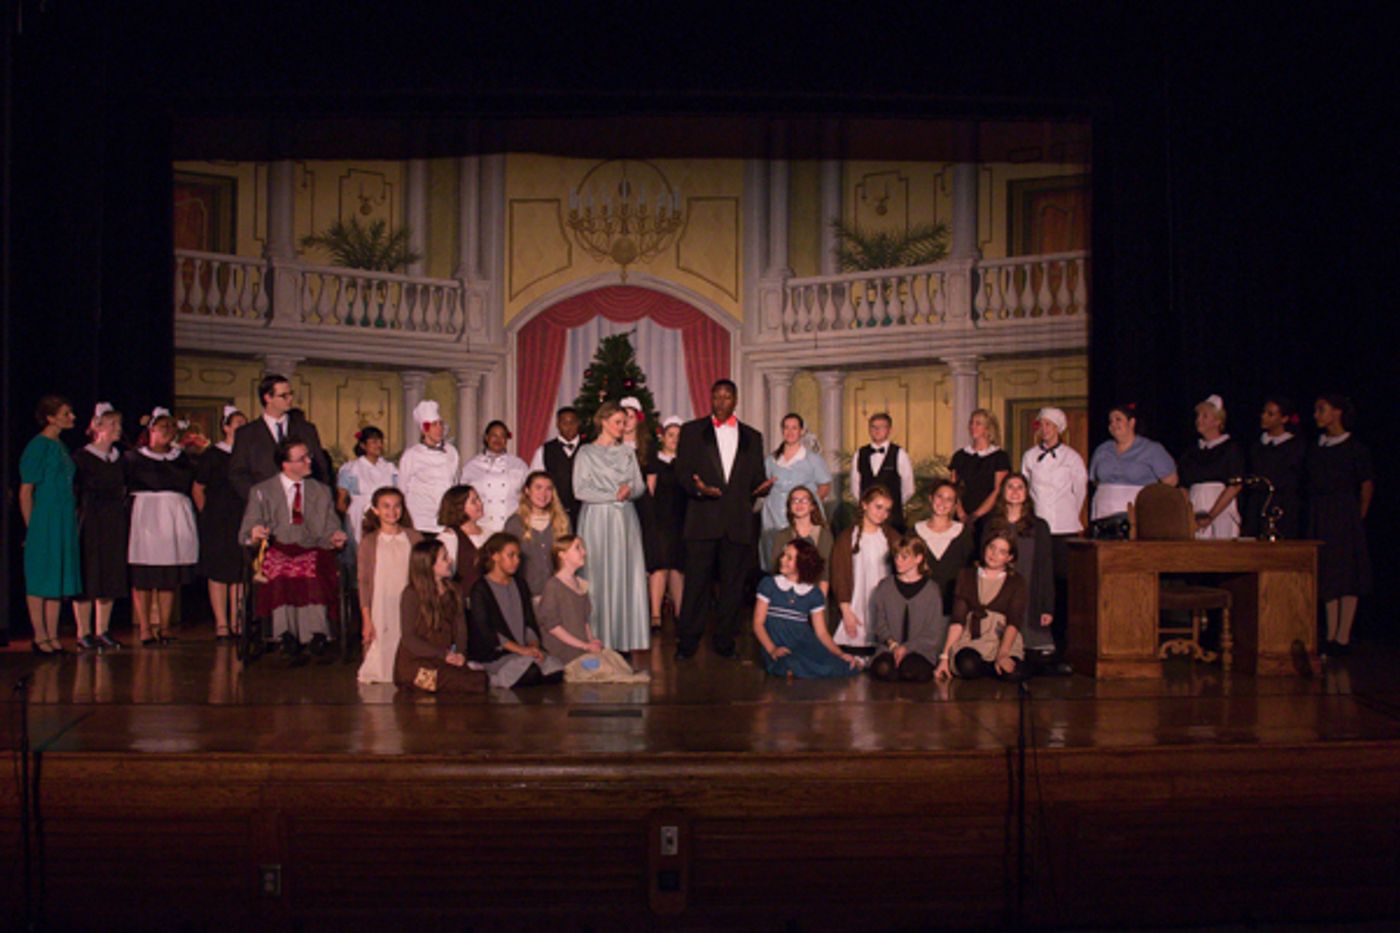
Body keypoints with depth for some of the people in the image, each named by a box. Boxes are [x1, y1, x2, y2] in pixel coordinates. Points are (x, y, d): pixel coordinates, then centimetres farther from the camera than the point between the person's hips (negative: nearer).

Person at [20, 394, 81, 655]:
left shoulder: (60, 446, 14)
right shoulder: (37, 446, -10)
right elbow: (25, 492, -11)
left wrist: (73, 519, 14)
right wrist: (32, 527, -12)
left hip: (64, 523, 8)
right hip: (43, 523, -8)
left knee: (59, 579, 9)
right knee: (40, 580, -1)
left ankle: (52, 636, 14)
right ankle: (40, 637, 4)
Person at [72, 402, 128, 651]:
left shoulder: (119, 459, 14)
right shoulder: (81, 458, -4)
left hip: (115, 525, 6)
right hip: (90, 525, -6)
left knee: (111, 578, 6)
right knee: (87, 578, -4)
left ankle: (102, 631, 13)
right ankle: (84, 633, 1)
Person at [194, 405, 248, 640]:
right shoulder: (212, 455, 0)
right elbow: (197, 490, 6)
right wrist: (208, 515, 3)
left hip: (243, 522, 3)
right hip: (218, 523, -3)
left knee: (240, 572, 3)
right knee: (218, 572, -2)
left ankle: (236, 622, 9)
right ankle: (221, 624, 1)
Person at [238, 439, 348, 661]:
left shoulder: (322, 491, 25)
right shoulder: (262, 491, 17)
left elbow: (330, 529, 18)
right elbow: (247, 532, 10)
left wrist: (336, 538, -7)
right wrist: (254, 534, -15)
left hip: (313, 551, 1)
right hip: (278, 550, -1)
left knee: (313, 570, -37)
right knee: (281, 571, -38)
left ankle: (316, 635, -45)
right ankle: (288, 637, -42)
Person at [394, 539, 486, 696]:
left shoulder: (453, 592, 16)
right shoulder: (411, 595, -4)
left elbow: (461, 629, 12)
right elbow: (409, 639, -10)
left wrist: (458, 654, -10)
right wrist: (444, 655, -17)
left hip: (446, 660, 6)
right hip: (415, 662, -6)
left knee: (481, 678, -23)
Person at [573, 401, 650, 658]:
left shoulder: (627, 452, 15)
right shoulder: (586, 453, 2)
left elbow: (639, 486, 12)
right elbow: (581, 490, -7)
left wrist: (630, 491, -10)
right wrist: (613, 496, -12)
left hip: (625, 521, 4)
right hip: (597, 521, -4)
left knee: (628, 578, -1)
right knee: (599, 580, -4)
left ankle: (631, 645, -1)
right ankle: (601, 645, -2)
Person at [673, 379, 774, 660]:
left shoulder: (752, 437, 16)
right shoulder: (692, 431, 10)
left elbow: (756, 478, 14)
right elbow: (682, 471, 3)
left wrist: (762, 487, -9)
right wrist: (698, 488, -17)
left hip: (738, 521, 2)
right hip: (702, 519, -2)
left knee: (732, 584, 4)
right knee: (696, 581, -3)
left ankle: (725, 641, 14)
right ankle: (687, 642, 3)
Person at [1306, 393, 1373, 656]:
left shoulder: (1355, 448, -4)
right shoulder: (1315, 448, 11)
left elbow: (1367, 485, -1)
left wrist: (1357, 517, 0)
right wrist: (1314, 514, 7)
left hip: (1344, 515, -6)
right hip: (1318, 516, 6)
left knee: (1346, 574, -3)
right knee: (1326, 575, 7)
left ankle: (1343, 637, -2)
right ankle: (1331, 636, 12)